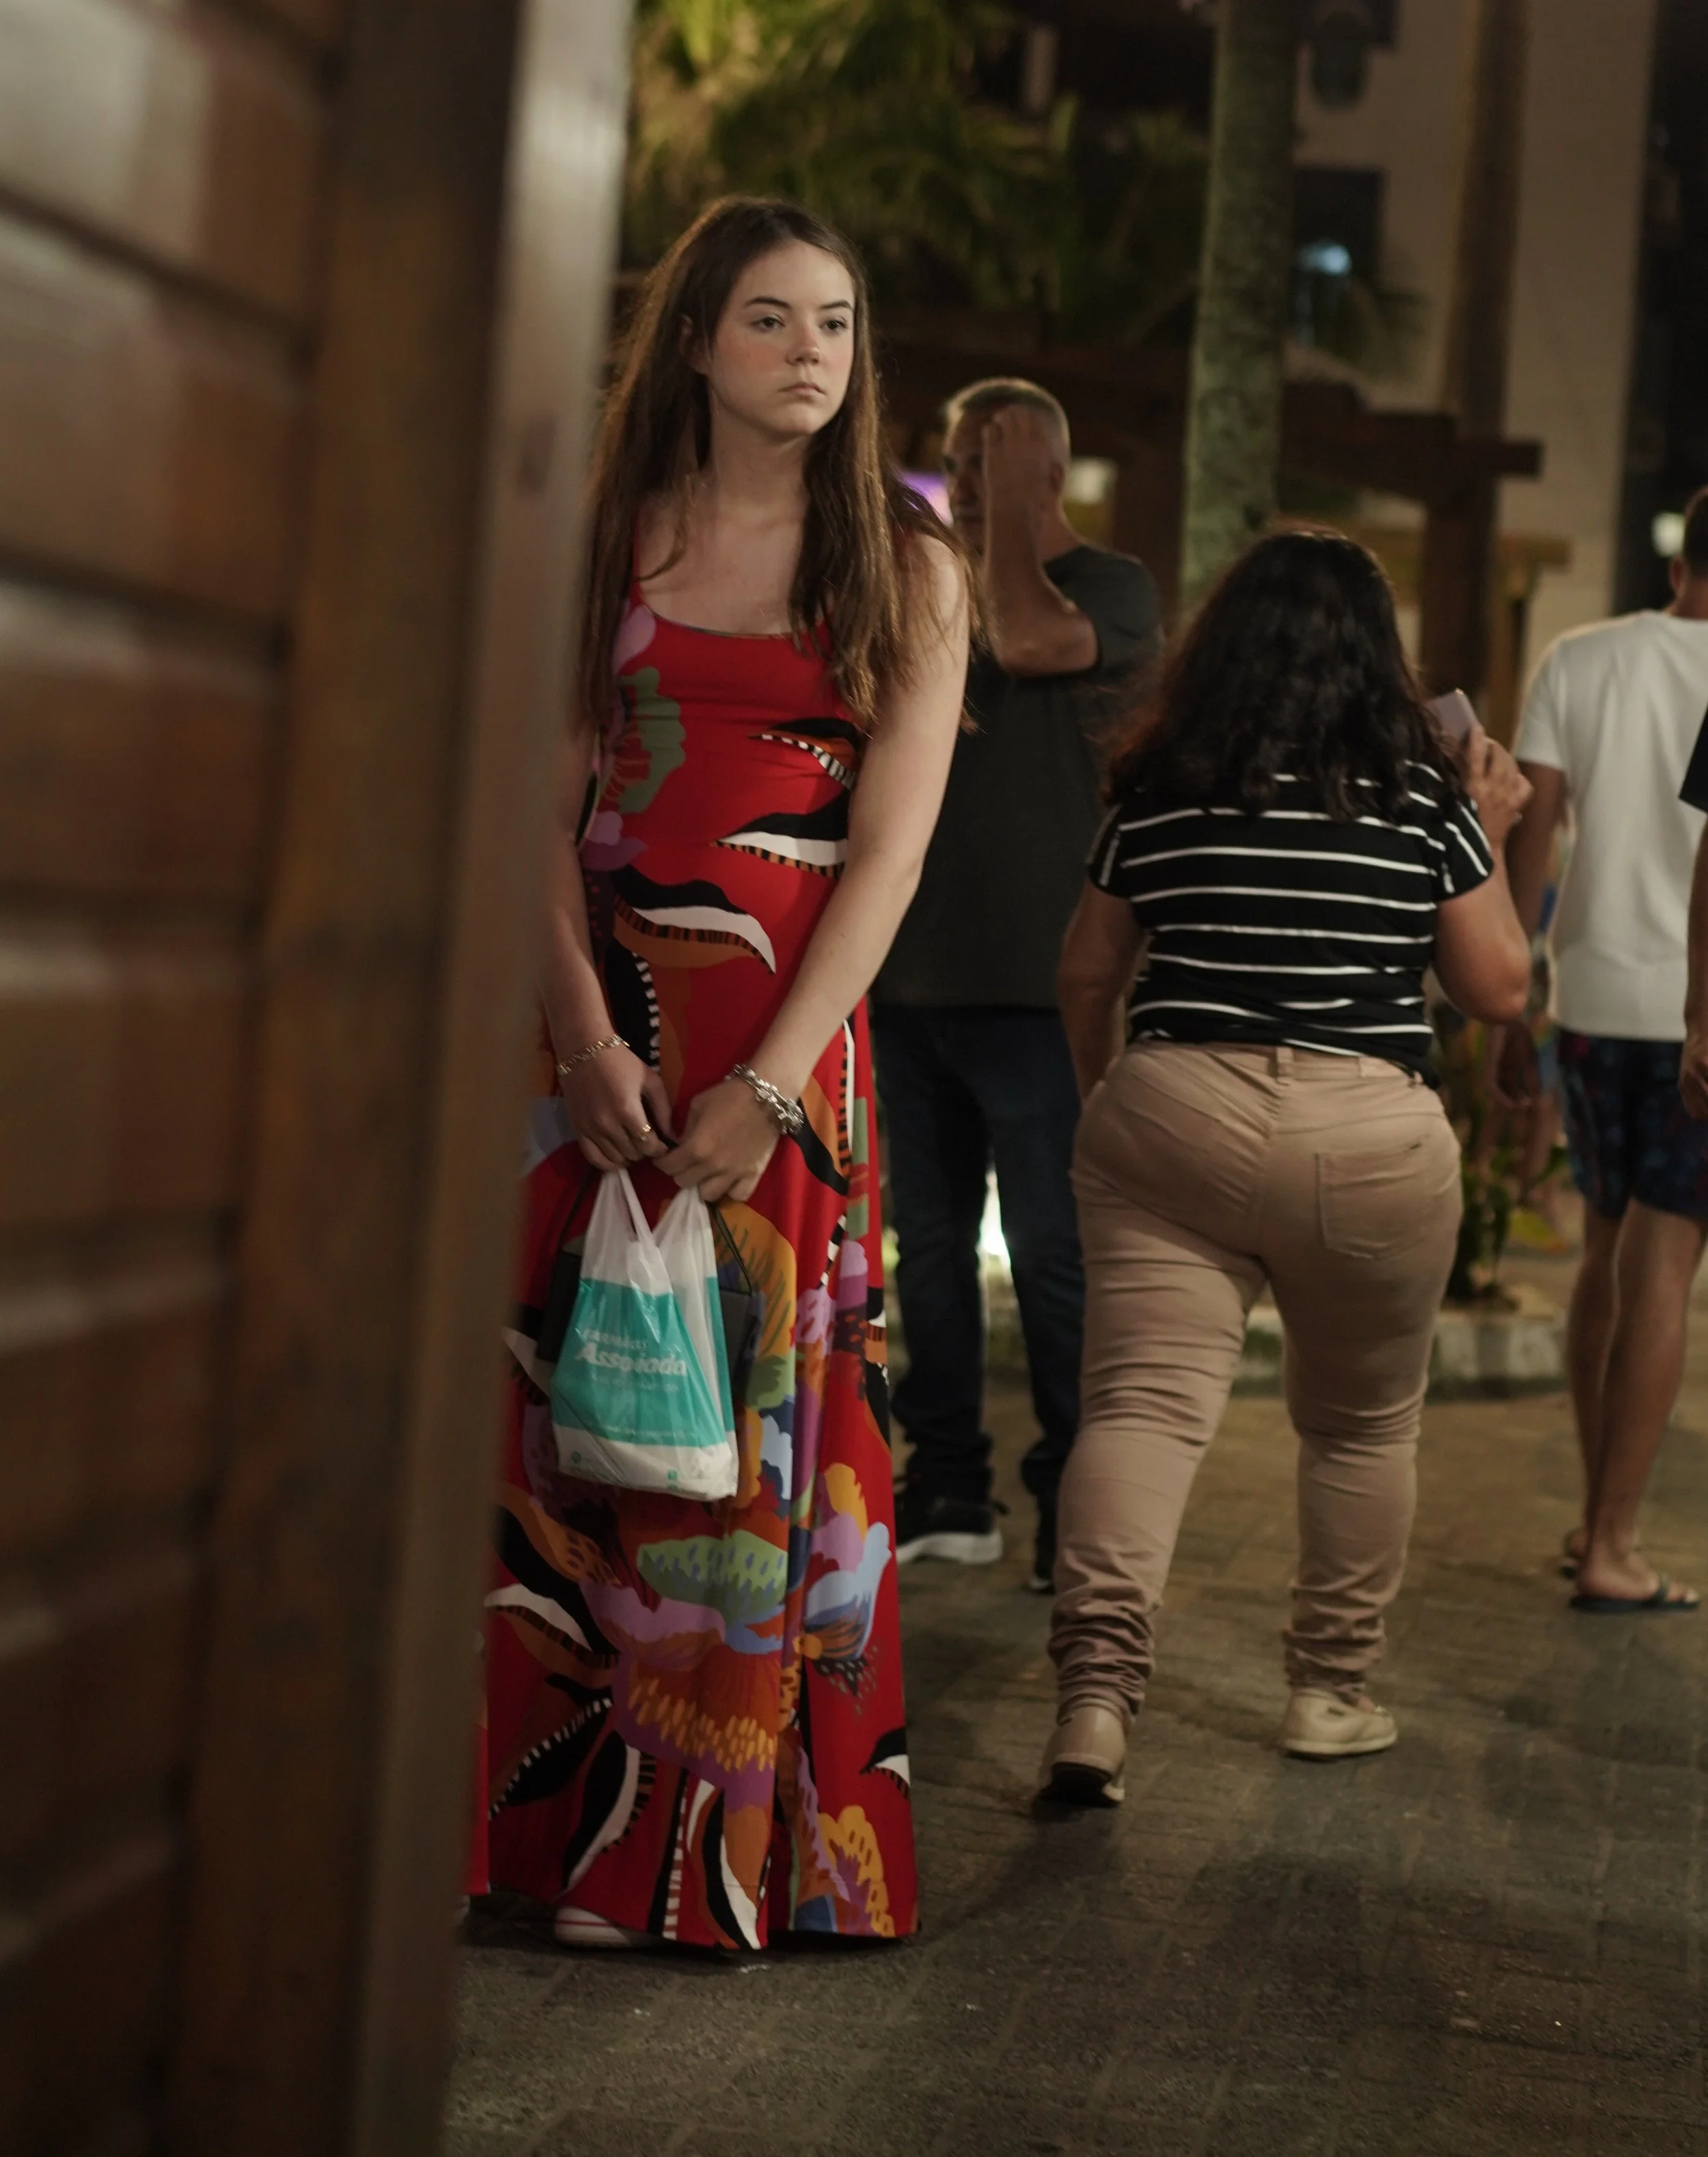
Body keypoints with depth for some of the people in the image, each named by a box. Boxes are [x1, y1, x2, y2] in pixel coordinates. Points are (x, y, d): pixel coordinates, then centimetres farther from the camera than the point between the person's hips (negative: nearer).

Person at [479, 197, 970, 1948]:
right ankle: (539, 1794, 11)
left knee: (754, 1405, 0)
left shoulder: (906, 567, 5)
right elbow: (547, 800, 2)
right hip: (595, 1012, 1)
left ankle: (718, 1845, 11)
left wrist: (768, 1083, -14)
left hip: (789, 1028, -1)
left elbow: (890, 848, -3)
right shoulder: (611, 531, 8)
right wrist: (586, 1033, -13)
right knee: (562, 1390, -1)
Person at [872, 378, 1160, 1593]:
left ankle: (1073, 1498, 4)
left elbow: (1029, 638, -24)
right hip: (911, 978, 7)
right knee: (929, 1241, 10)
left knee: (1052, 1252, -4)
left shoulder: (1113, 589, -2)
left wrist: (1009, 500, -11)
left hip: (1032, 988, -6)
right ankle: (951, 1493, 18)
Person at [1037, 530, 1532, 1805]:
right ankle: (1333, 1689, 26)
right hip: (1369, 1140, -1)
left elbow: (1088, 975, 14)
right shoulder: (1424, 792, 1)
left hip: (1168, 1120, 1)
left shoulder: (1156, 784, 7)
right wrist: (1486, 839, 17)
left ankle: (1098, 1683, -21)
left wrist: (1102, 1099, 30)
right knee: (1364, 1422, 17)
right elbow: (1501, 988, 6)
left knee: (1142, 1403, -4)